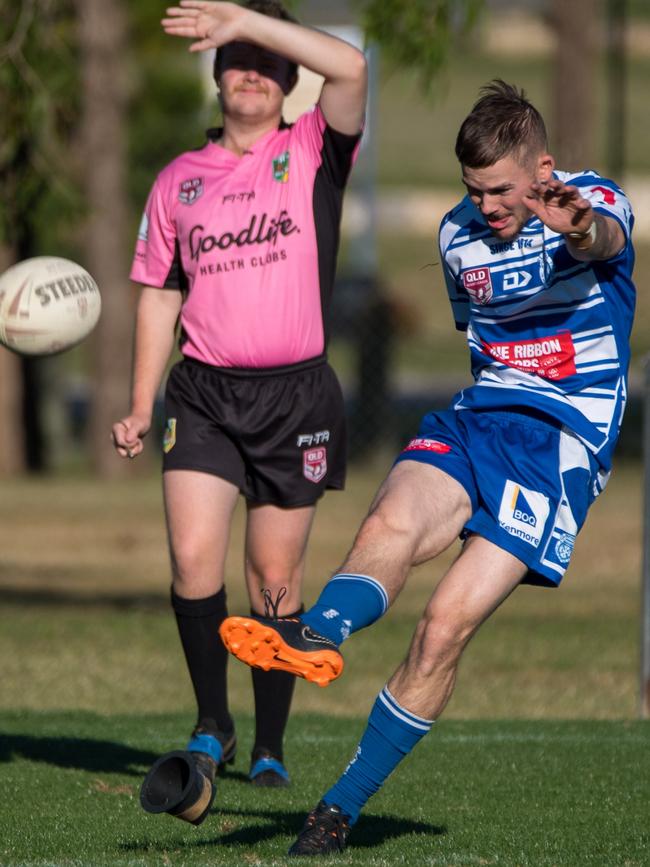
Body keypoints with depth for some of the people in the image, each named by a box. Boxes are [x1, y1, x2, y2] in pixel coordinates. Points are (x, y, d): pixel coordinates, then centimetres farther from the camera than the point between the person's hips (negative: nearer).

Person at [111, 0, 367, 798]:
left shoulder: (312, 154, 2)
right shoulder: (179, 179, 10)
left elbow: (349, 67, -17)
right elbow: (159, 294, 14)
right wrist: (141, 407, 10)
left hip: (296, 394, -2)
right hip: (205, 393, 2)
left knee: (275, 576, 3)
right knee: (193, 560, -12)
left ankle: (270, 747, 13)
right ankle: (211, 726, 4)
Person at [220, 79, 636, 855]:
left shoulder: (589, 204, -9)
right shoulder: (458, 233, 10)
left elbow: (605, 239, -35)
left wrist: (580, 231, -58)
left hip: (563, 440, -5)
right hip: (478, 414, 5)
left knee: (448, 622, -17)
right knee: (390, 524, -30)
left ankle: (343, 805, -12)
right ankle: (317, 636, -59)